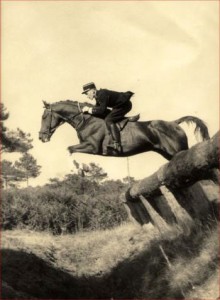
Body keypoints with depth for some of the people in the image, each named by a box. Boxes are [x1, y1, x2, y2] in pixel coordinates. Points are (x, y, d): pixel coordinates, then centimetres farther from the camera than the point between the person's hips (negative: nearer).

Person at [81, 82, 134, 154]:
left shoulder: (102, 94, -23)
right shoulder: (98, 96, 7)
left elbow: (102, 110, -26)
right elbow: (98, 107, 10)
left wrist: (90, 109, -18)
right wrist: (88, 109, -3)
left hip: (124, 105, -11)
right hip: (121, 105, 11)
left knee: (108, 120, -20)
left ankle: (117, 145, -31)